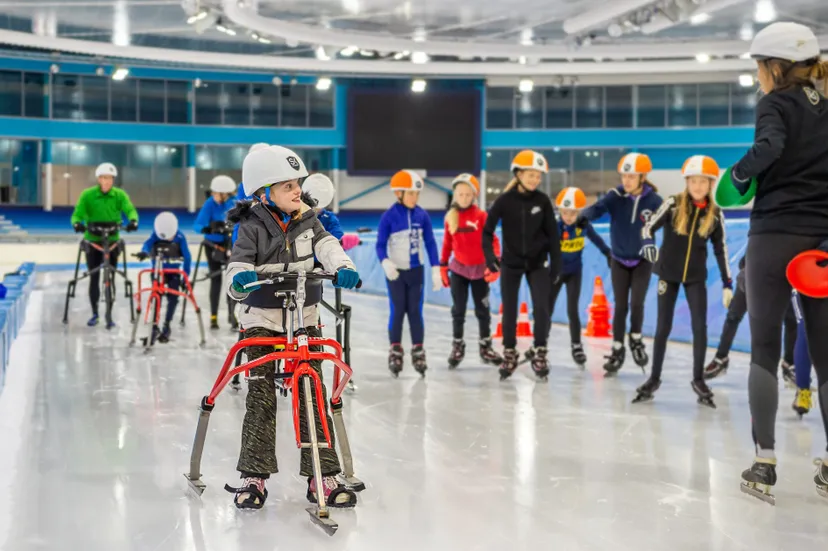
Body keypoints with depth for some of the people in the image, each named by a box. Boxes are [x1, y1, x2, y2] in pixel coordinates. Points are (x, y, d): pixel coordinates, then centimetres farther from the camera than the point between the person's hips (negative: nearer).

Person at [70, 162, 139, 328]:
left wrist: (133, 220, -39)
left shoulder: (120, 195, -4)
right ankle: (94, 313, 15)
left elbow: (130, 209, -17)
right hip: (92, 241, -1)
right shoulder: (87, 195, -6)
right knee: (94, 278, 3)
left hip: (112, 241, 1)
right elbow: (78, 213, -12)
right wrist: (77, 223, -35)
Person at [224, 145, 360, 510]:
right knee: (261, 398, 0)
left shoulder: (307, 221, 2)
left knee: (313, 396, 3)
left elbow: (327, 247, -11)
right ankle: (254, 476, 10)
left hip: (305, 319, 3)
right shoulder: (253, 227, -10)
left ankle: (322, 475, 8)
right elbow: (237, 270, -15)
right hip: (262, 321, -3)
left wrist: (344, 268, -33)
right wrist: (239, 280, -40)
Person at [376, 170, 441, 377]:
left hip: (416, 270, 2)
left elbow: (430, 243, 3)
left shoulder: (422, 216, -4)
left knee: (415, 311, 6)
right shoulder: (389, 216, -11)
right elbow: (381, 244, -9)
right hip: (395, 271, -2)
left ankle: (418, 351, 13)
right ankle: (395, 352, 13)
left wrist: (436, 270, 2)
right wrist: (386, 263, -27)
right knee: (397, 311, 4)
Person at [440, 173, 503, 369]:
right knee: (458, 310, 5)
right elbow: (447, 244, 6)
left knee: (483, 309, 9)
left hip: (480, 269, -1)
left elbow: (492, 240, -10)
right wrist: (443, 266, 8)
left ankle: (485, 346, 21)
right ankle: (457, 346, 17)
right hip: (458, 269, 1)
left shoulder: (481, 216, -10)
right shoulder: (450, 217, -3)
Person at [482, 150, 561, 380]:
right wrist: (489, 254, -20)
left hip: (538, 263, 1)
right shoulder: (505, 200, -11)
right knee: (509, 311, 5)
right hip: (511, 263, -1)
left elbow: (552, 233, 0)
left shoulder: (542, 200, -7)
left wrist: (555, 262, -1)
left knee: (541, 309, -6)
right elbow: (488, 229, -7)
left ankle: (539, 352, 12)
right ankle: (509, 354, 21)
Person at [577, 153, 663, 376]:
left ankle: (636, 339, 20)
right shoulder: (615, 196, -14)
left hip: (643, 260, -1)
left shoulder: (654, 200, -14)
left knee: (636, 303, -8)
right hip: (619, 260, 1)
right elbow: (598, 207, -32)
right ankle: (617, 350, 19)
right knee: (620, 306, 5)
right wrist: (584, 216, -53)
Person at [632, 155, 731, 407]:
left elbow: (720, 249, 2)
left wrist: (727, 284, 1)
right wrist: (649, 245, -33)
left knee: (700, 326, -4)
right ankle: (654, 378, 17)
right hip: (668, 272, -1)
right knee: (663, 327, 5)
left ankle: (698, 379, 12)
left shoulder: (715, 213, -4)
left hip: (696, 276, 1)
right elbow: (648, 227, -10)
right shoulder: (673, 204, -10)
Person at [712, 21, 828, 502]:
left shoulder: (777, 104, -3)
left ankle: (765, 463, -1)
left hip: (775, 236, -4)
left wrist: (740, 175, -8)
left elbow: (770, 146, -24)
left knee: (765, 349, 3)